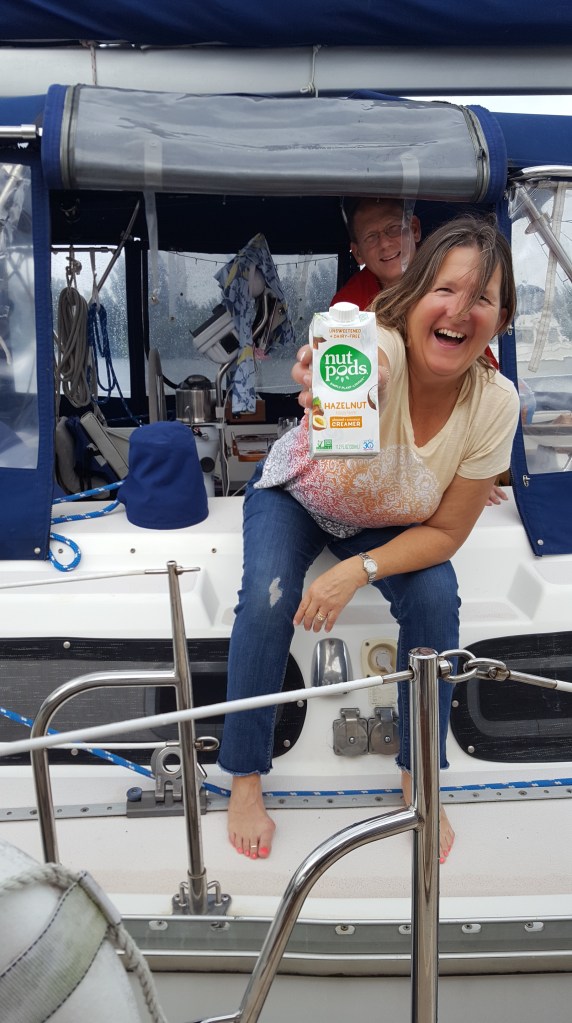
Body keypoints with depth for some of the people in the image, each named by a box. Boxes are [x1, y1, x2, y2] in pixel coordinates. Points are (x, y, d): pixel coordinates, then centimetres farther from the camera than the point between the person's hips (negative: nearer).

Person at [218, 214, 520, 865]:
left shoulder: (495, 402, -26)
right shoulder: (378, 348, -37)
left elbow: (446, 532, -19)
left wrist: (358, 571, -31)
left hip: (391, 524, 2)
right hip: (296, 494, -2)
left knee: (436, 599, -22)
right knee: (267, 599, -26)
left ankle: (418, 776, 2)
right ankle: (244, 780, -4)